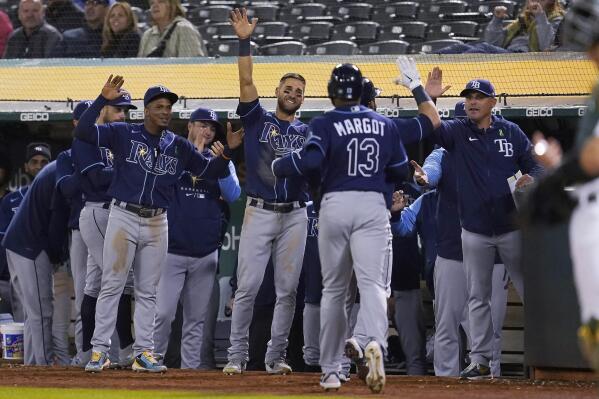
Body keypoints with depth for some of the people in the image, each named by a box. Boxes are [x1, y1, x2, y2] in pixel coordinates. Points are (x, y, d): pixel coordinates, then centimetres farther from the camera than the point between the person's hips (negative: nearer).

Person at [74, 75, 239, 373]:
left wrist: (226, 153, -7)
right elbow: (82, 131, -11)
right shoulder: (123, 134, -1)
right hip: (124, 217, -4)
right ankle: (99, 350, -3)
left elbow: (210, 170, 14)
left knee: (147, 291, 7)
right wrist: (103, 100, -20)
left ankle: (143, 353, 11)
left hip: (157, 223, 4)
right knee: (111, 285, -5)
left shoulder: (178, 146, 11)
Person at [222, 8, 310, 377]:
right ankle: (237, 356, -1)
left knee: (287, 290, 2)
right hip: (260, 211, -2)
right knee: (248, 287, -7)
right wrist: (245, 41, -12)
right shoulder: (258, 119, 7)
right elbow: (246, 81, -5)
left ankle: (276, 357, 8)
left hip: (295, 215, 2)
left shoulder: (307, 132, 13)